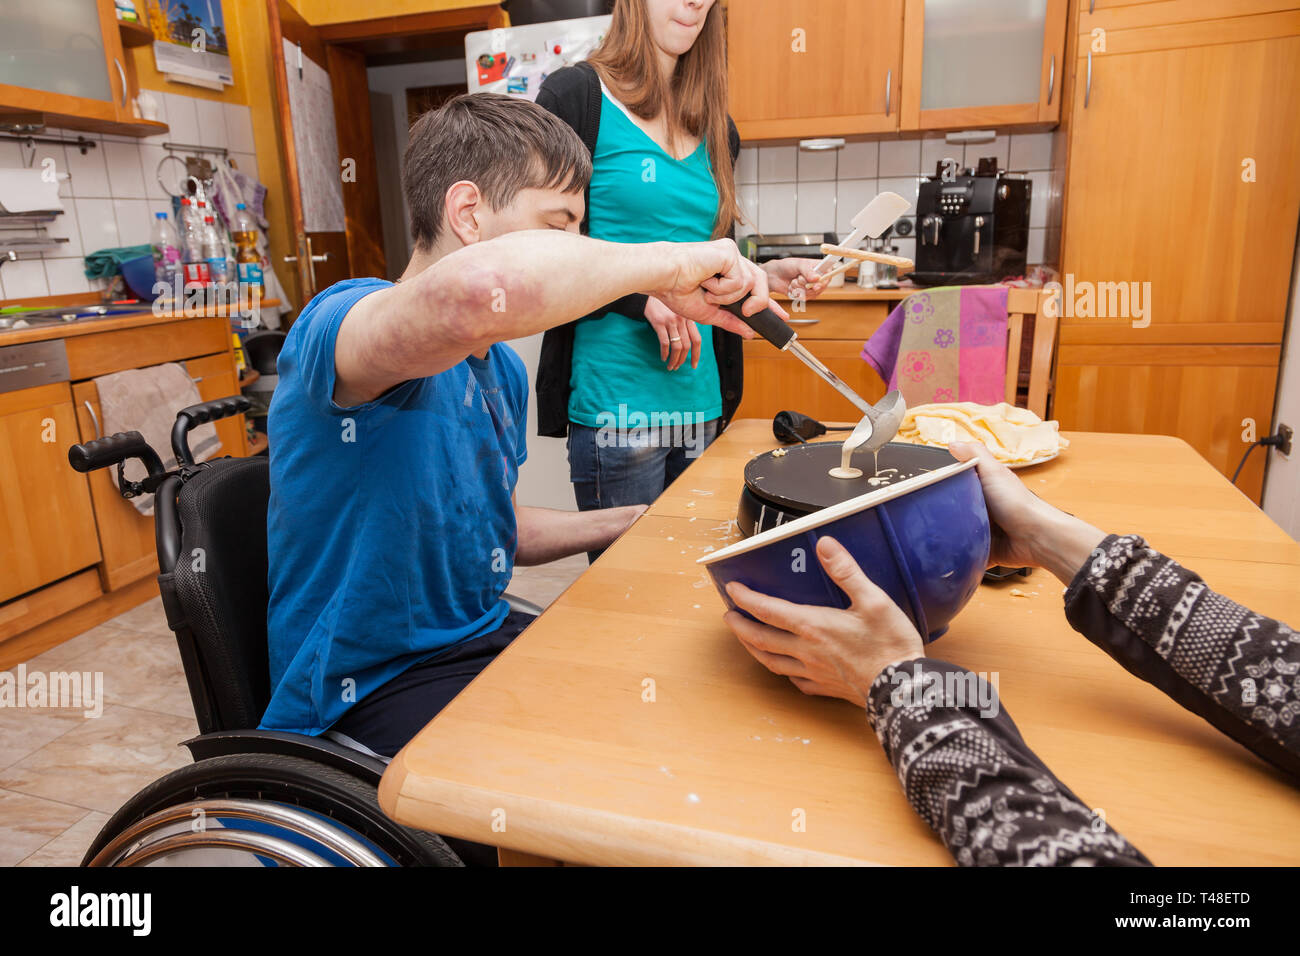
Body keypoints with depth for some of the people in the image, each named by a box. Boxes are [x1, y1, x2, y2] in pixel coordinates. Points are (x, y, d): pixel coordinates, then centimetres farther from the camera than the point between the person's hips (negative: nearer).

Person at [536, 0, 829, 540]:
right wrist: (642, 297, -17)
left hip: (701, 401, 6)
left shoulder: (713, 128, 16)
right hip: (617, 405, -6)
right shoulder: (576, 96, -2)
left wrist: (766, 276, 4)